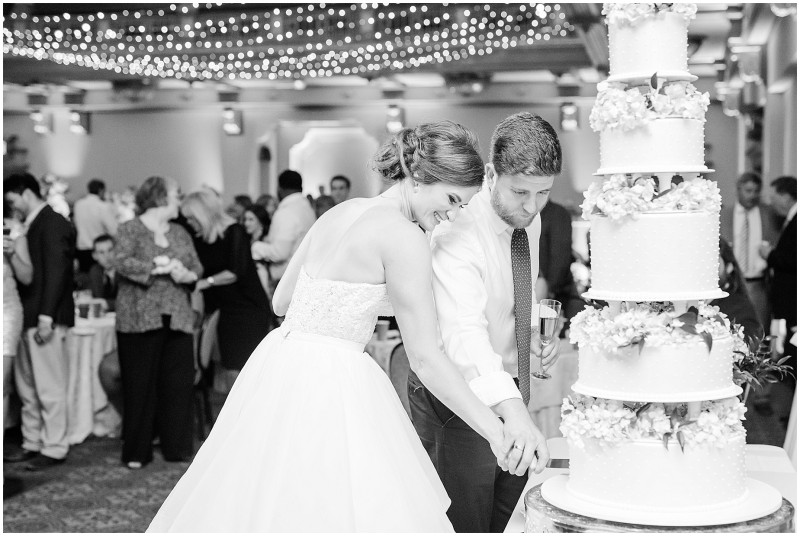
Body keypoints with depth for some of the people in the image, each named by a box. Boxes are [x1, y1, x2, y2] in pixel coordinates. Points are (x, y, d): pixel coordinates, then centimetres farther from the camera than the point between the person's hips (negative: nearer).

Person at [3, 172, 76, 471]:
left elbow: (56, 272, -18)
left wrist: (46, 316, -20)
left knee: (49, 388, -3)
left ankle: (54, 449, 5)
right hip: (28, 317, 10)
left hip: (46, 319, -10)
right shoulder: (32, 225, 16)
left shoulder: (53, 224, -11)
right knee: (27, 388, 14)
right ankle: (32, 444, 23)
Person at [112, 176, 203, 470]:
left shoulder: (180, 233, 16)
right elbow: (121, 262, -15)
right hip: (140, 319, -5)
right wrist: (157, 267, -20)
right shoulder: (130, 230, -1)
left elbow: (197, 267, 10)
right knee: (140, 385, 0)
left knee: (179, 382, 3)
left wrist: (187, 274, -12)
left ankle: (177, 446, 14)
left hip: (177, 318, 5)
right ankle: (137, 451, 9)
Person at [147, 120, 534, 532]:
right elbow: (424, 359, -15)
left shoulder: (340, 211, 9)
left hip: (280, 370, 9)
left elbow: (281, 301, 16)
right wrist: (494, 430, -10)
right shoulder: (404, 236, -14)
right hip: (330, 385, -9)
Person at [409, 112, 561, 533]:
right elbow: (464, 333, -44)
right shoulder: (456, 234, -28)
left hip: (510, 386, 7)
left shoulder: (529, 220, -3)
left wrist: (530, 334, -1)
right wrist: (514, 413, -58)